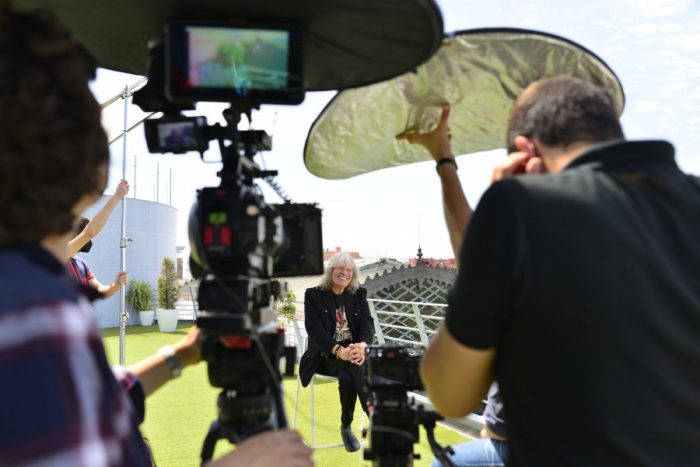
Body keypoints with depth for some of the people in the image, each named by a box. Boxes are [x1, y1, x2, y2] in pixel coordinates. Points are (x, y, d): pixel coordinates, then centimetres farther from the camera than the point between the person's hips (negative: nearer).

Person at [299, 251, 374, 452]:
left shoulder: (359, 294, 11)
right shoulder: (314, 295, 1)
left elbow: (367, 323, -2)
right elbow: (315, 329, -11)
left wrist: (362, 346, -26)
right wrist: (339, 351, -28)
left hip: (354, 351, 3)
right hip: (325, 355, -2)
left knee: (348, 377, -33)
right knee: (356, 371, -32)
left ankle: (346, 426, -15)